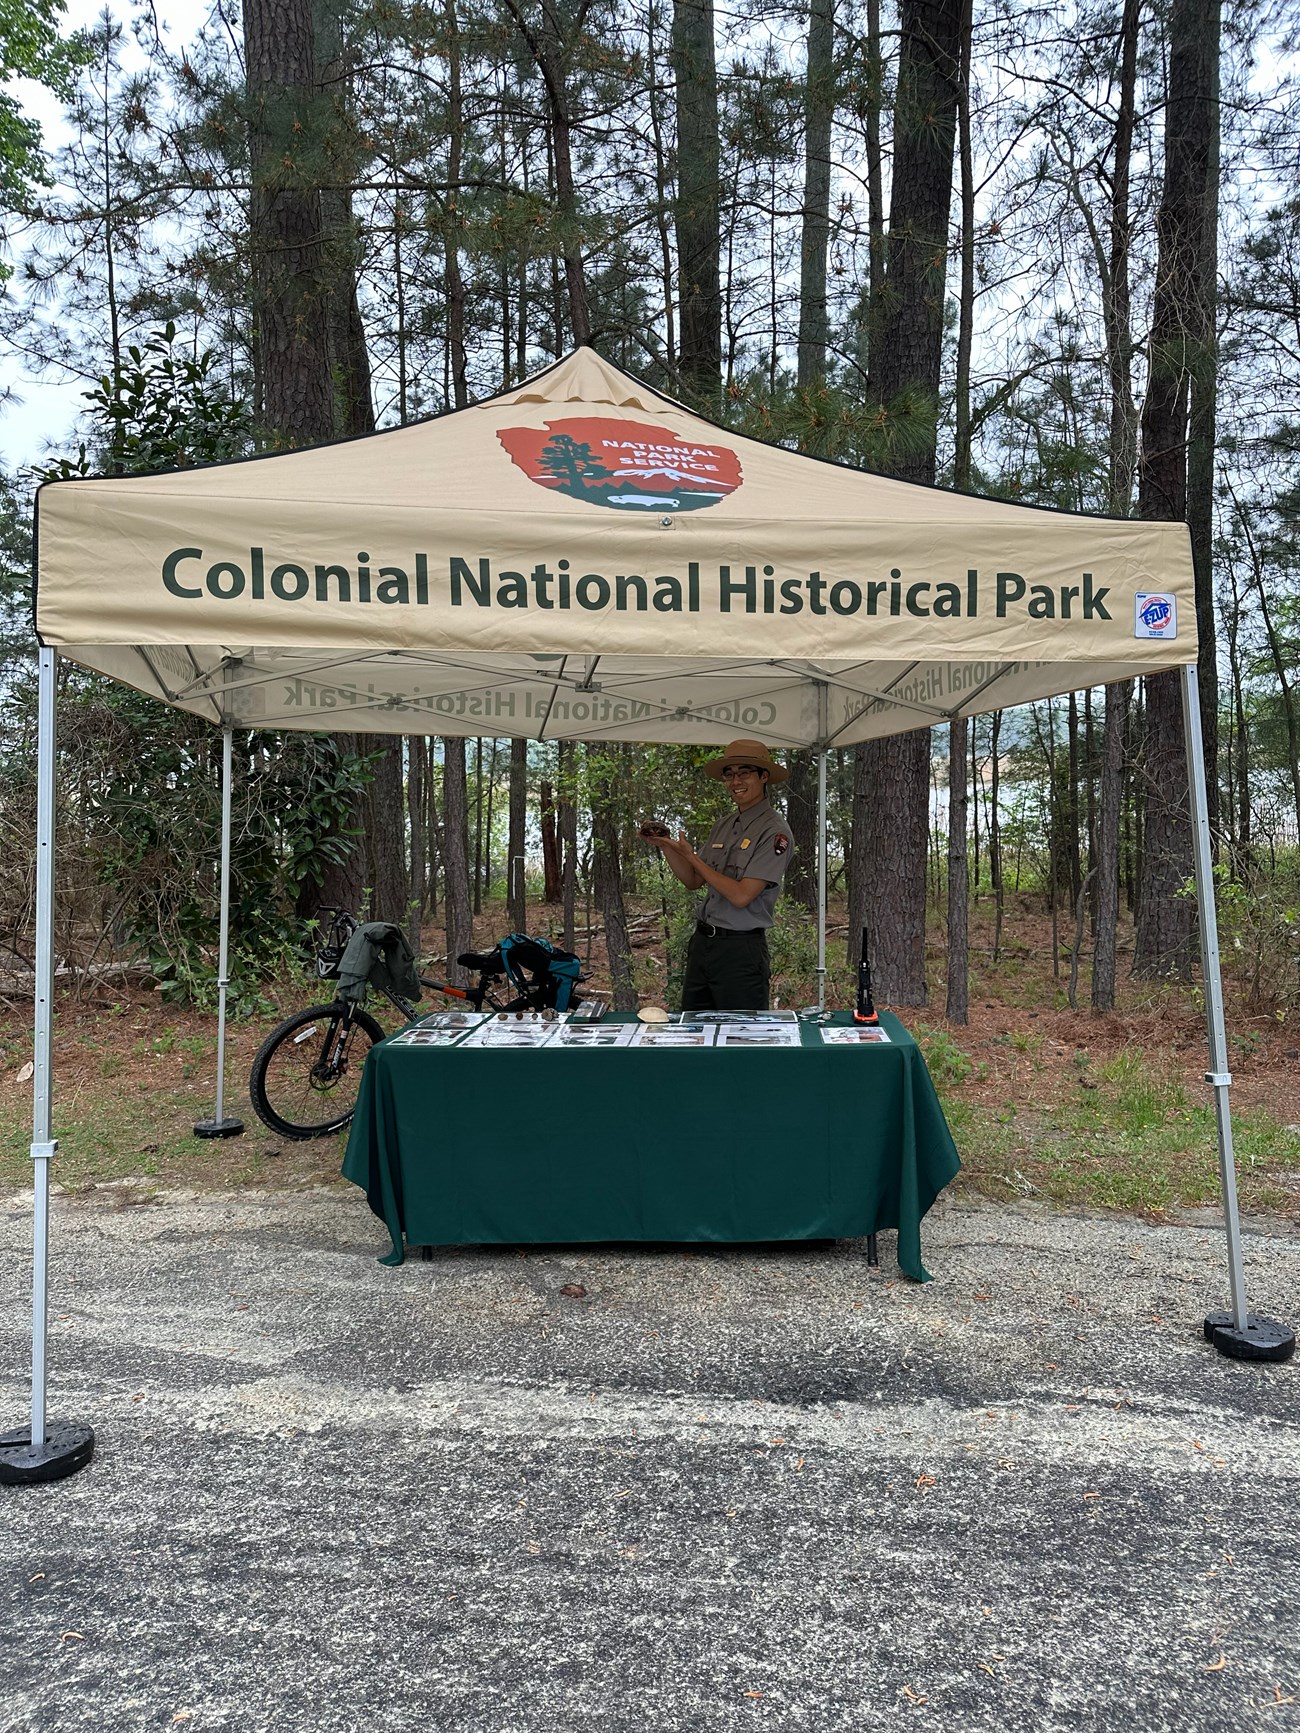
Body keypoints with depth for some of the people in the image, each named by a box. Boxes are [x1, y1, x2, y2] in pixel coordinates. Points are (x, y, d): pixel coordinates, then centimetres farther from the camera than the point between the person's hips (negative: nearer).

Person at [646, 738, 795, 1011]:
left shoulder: (774, 831, -12)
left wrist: (691, 856, -12)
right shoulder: (723, 825, 11)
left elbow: (741, 895, -19)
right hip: (702, 941, 7)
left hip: (741, 949, -7)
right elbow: (694, 882, 16)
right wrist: (666, 846, 1)